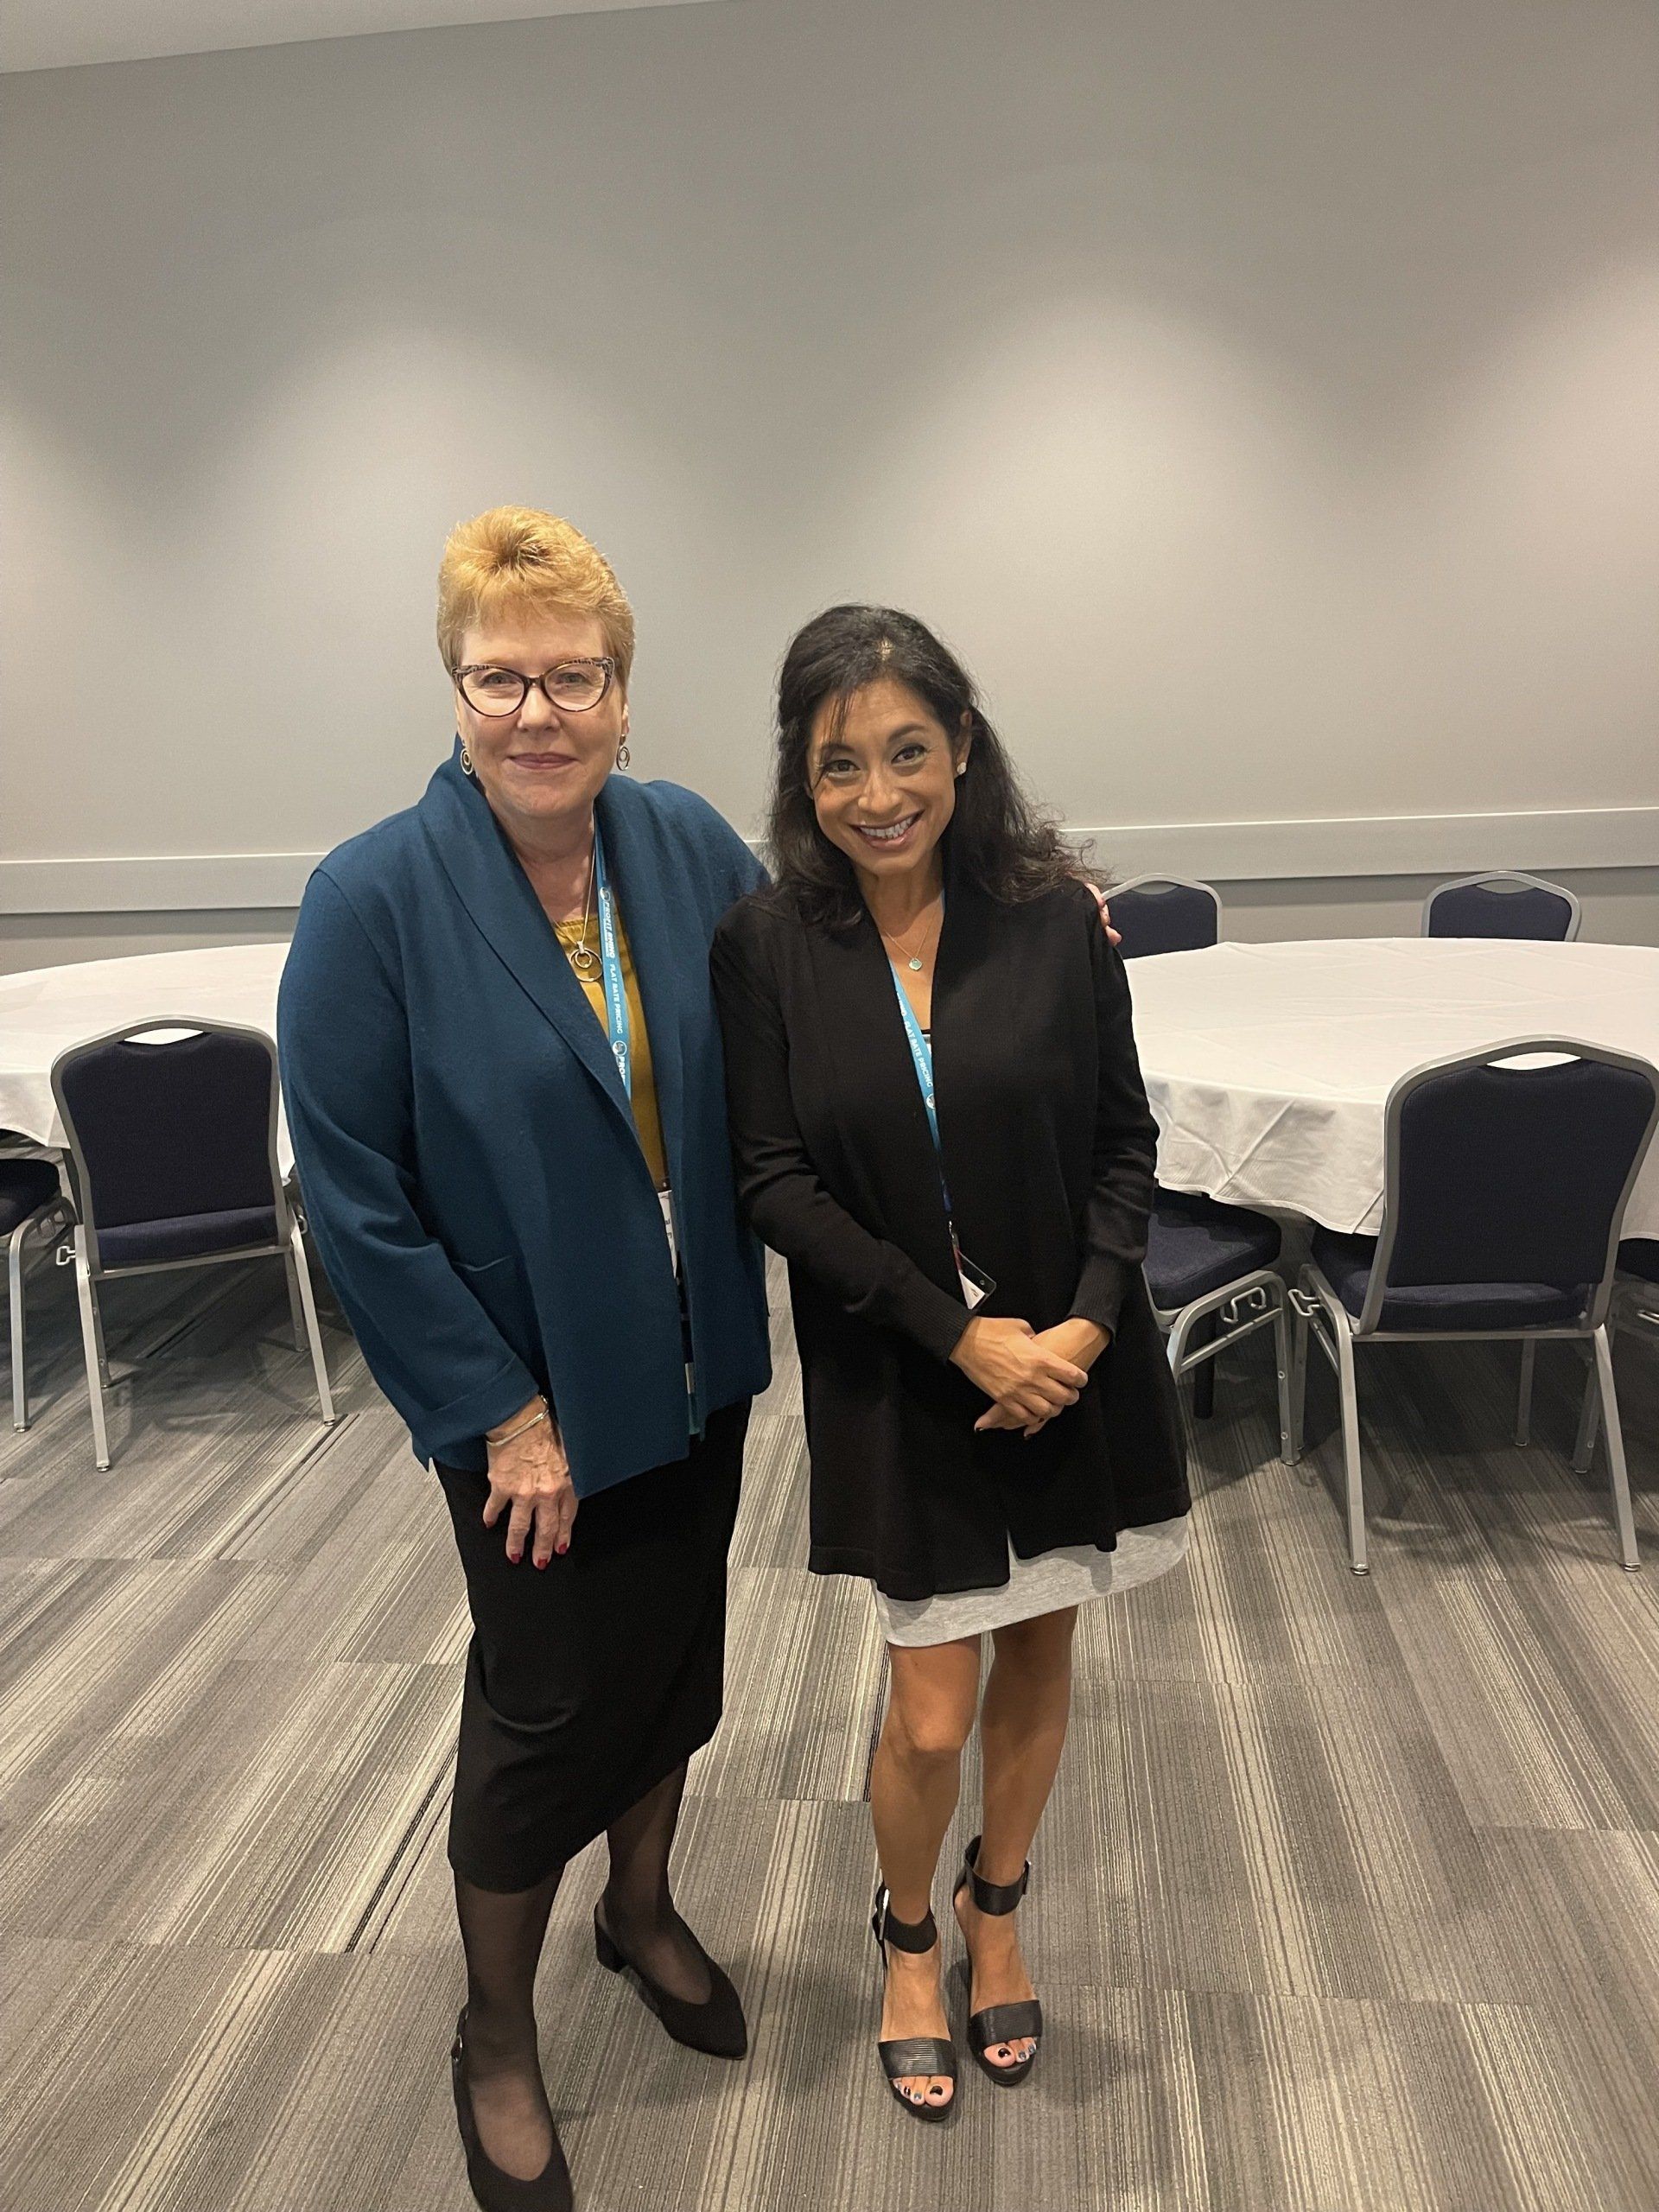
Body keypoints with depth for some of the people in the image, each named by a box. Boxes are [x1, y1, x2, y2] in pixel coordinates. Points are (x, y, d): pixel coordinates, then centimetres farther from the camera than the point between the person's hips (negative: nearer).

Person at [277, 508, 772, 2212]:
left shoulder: (690, 846, -5)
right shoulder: (375, 899, -17)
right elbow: (352, 1189, -15)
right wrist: (497, 1408, -15)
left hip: (696, 1363, 5)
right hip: (534, 1390, -4)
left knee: (676, 1650, 21)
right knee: (545, 1701, 10)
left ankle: (643, 1909, 51)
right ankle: (495, 2043, 39)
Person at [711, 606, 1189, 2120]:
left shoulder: (1054, 914, -8)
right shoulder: (767, 945, -9)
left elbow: (1125, 1140, -2)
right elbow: (777, 1183, -10)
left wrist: (1083, 1325, -15)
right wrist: (962, 1332, -16)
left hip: (1071, 1356, 2)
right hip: (895, 1377, -1)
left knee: (1040, 1655, 18)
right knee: (932, 1713, 5)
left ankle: (997, 1912, 47)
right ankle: (910, 1938, 38)